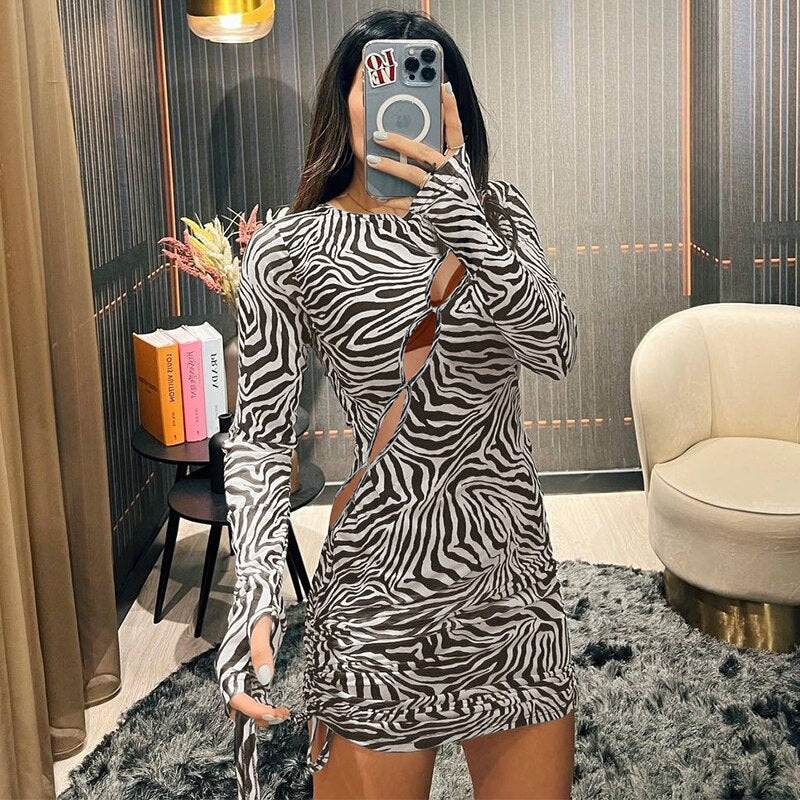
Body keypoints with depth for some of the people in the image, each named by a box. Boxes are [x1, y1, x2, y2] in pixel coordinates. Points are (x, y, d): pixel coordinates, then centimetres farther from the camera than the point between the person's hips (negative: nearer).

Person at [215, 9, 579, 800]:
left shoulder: (495, 209, 5)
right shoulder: (290, 250, -6)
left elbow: (555, 350, -12)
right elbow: (259, 438, -6)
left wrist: (467, 225, -27)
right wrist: (255, 595, -21)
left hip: (513, 568, 4)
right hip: (383, 582, -3)